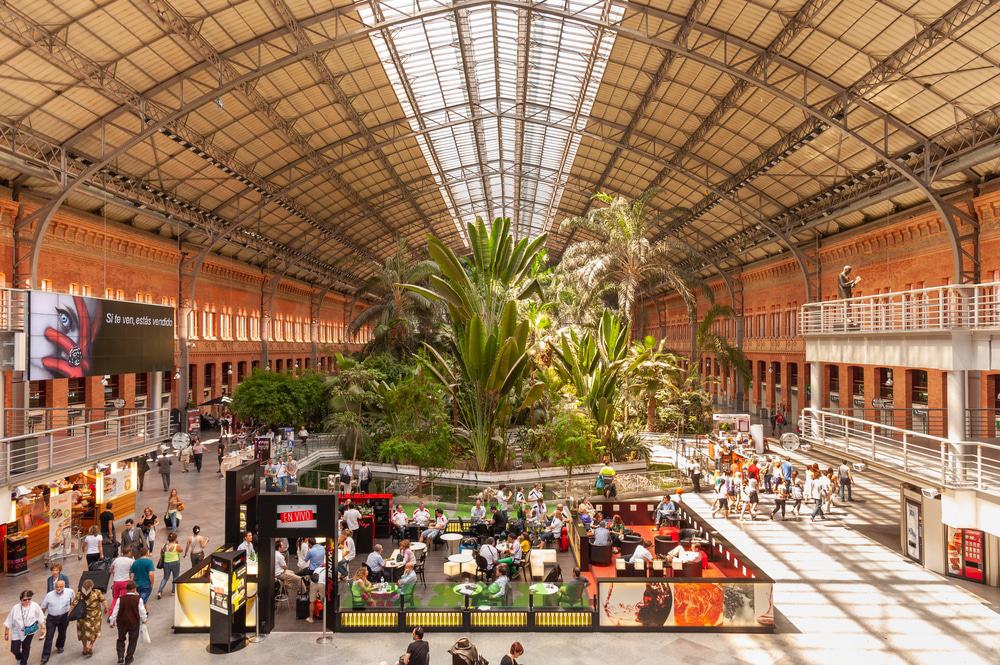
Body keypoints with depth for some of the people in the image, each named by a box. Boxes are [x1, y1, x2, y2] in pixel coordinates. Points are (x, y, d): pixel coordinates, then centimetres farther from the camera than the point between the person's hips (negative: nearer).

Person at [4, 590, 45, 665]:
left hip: (30, 631, 0)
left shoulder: (35, 606, -21)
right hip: (17, 632, 0)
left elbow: (40, 618, -8)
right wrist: (6, 633, -1)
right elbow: (9, 621, -9)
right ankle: (19, 657, 37)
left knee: (26, 648, 15)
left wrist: (42, 628, -1)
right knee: (14, 649, 1)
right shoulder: (15, 608, -23)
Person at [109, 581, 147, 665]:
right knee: (132, 641, 14)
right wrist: (144, 620, 12)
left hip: (121, 623, 2)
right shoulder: (138, 599, -13)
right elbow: (142, 611, -7)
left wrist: (112, 622, 12)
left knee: (121, 640, 23)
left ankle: (120, 658, 12)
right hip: (134, 623, -2)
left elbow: (115, 612, -4)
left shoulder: (120, 599, -9)